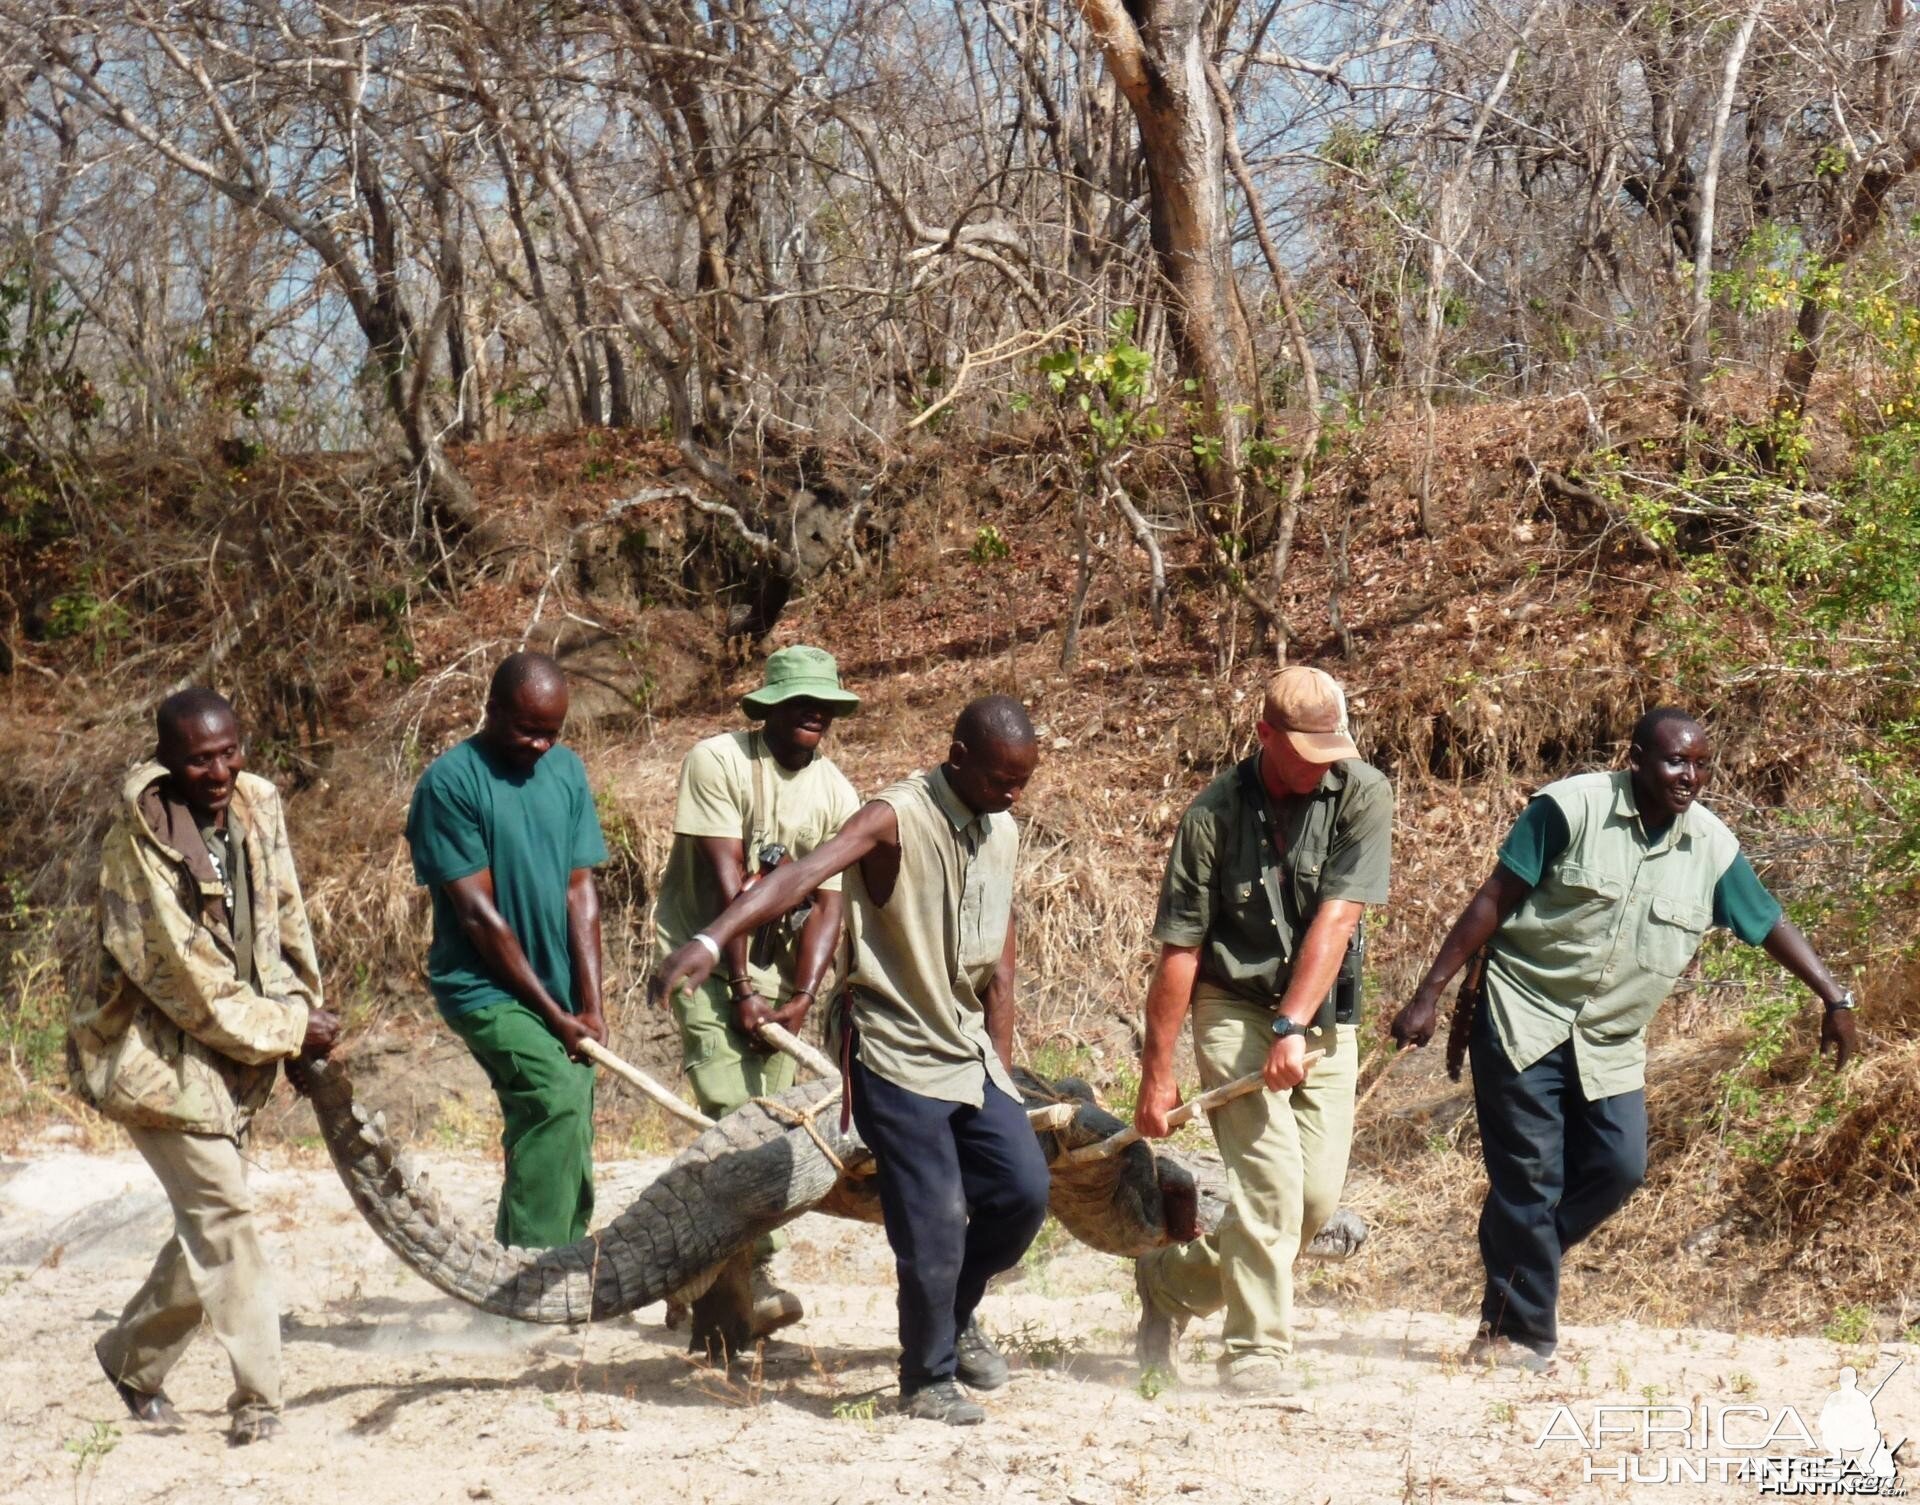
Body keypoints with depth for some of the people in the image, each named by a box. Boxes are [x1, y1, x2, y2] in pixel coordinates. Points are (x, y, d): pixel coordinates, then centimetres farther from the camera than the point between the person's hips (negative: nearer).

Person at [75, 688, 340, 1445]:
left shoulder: (257, 806, 0)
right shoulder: (140, 840, -19)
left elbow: (286, 920, 12)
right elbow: (185, 978, -19)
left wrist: (304, 1011, 2)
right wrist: (287, 1032, -14)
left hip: (237, 1056, 7)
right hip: (160, 1057, -7)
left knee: (209, 1221, 12)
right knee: (224, 1215, -10)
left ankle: (131, 1356, 30)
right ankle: (258, 1396, -2)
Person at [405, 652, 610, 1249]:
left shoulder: (566, 771, 6)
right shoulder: (450, 783, -12)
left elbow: (580, 889, 4)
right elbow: (478, 912, -13)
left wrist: (589, 1004, -6)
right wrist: (553, 1013, -13)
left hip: (562, 999, 7)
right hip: (487, 990, -6)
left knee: (566, 1155, 5)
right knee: (558, 1099, -26)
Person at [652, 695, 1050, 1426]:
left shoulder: (1001, 834, 6)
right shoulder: (898, 818, -18)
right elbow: (801, 876, -34)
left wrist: (1001, 1067, 11)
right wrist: (712, 941, -49)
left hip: (968, 1051, 7)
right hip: (896, 1055, -7)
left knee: (1024, 1189, 3)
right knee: (933, 1222, -7)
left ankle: (956, 1319, 28)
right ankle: (928, 1379, 12)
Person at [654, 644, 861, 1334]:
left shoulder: (837, 795, 0)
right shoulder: (718, 761, -14)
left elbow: (826, 903, -4)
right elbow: (727, 881, -17)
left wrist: (801, 995, -17)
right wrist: (741, 989, -19)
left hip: (775, 965, 5)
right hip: (704, 955, -5)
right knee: (732, 1112, -18)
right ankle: (753, 1276, -23)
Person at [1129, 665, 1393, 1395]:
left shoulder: (1362, 795, -10)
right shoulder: (1214, 815, -12)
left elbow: (1336, 918, -16)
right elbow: (1178, 951, -9)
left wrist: (1293, 1027, -24)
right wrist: (1156, 1075, -8)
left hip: (1324, 1016, 3)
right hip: (1236, 1006, -3)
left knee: (1318, 1192, 1)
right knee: (1272, 1178, -16)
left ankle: (1171, 1280, 22)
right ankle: (1257, 1349, -5)